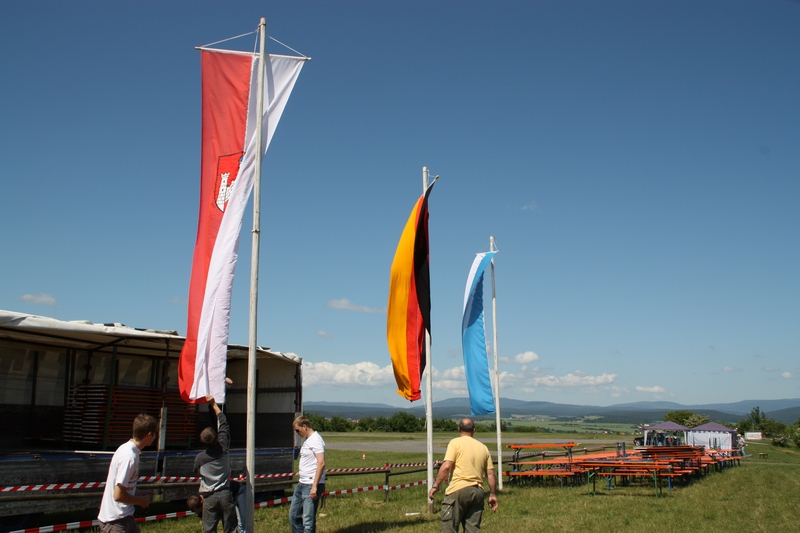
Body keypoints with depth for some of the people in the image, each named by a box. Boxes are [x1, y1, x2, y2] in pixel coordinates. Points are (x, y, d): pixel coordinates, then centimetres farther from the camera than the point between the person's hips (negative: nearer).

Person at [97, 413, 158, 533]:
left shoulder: (129, 449, 5)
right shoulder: (129, 456, -24)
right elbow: (119, 495, -25)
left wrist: (138, 494, 8)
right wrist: (141, 500, -11)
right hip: (115, 521, -10)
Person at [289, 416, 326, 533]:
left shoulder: (316, 440, -14)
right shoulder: (307, 440, 15)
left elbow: (321, 463, -22)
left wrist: (314, 486, -24)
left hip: (311, 485, -10)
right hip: (301, 484, 10)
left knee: (308, 520, -5)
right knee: (294, 515, 17)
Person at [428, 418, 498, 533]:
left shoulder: (455, 443, 0)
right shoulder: (483, 447, 16)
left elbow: (446, 466, -11)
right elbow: (490, 474, 13)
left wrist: (435, 486, -6)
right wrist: (493, 494, 21)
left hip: (458, 490, -5)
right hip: (478, 492, 5)